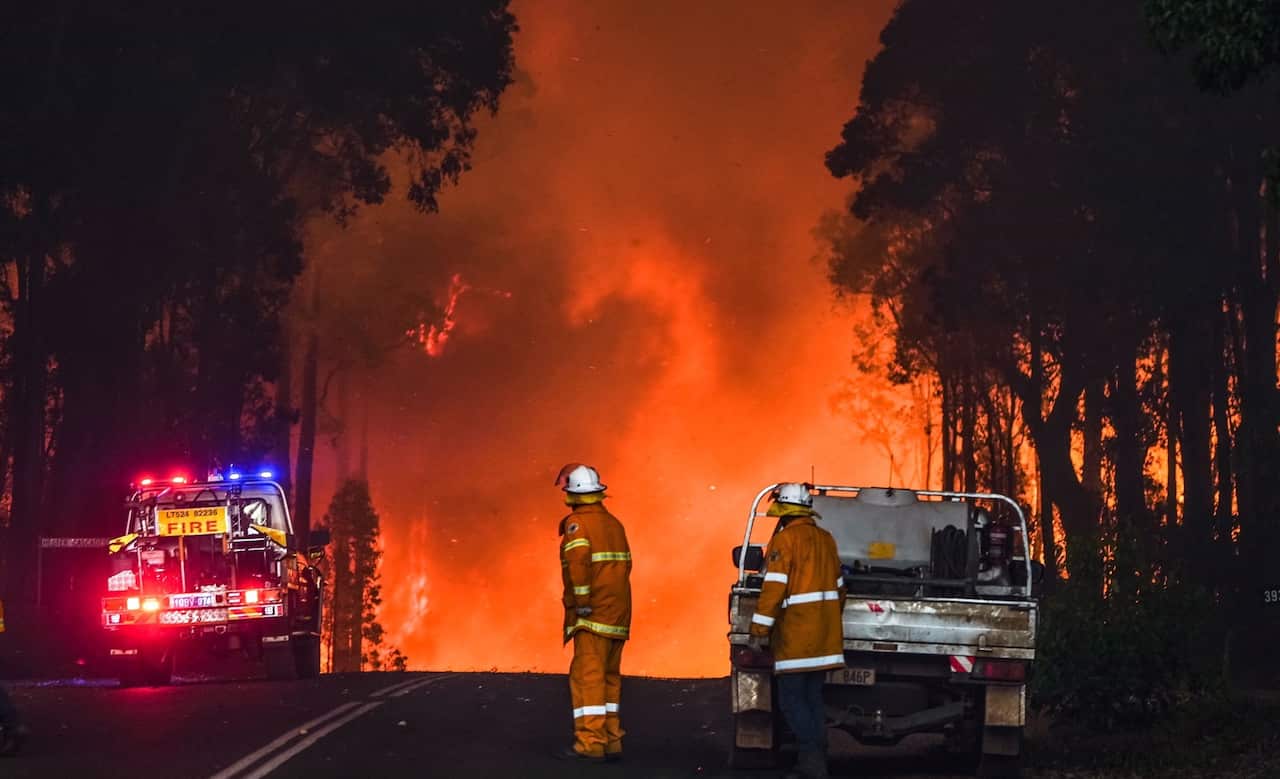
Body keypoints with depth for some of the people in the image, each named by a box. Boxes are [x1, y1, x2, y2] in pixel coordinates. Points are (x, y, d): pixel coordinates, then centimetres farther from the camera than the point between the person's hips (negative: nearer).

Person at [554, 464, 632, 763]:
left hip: (593, 615, -8)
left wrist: (582, 602, -20)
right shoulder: (614, 523, 16)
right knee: (609, 676, 13)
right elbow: (625, 563, 14)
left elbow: (579, 560, -23)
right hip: (618, 613, 8)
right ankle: (611, 741, 14)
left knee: (587, 675, -9)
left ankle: (590, 743, -13)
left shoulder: (577, 524, -8)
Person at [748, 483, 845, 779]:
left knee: (791, 697, -4)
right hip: (824, 634, 7)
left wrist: (760, 630, -14)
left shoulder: (785, 539, -10)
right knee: (812, 697, 12)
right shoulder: (825, 539, 14)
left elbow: (774, 587, -17)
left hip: (796, 632, -7)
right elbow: (838, 586, 20)